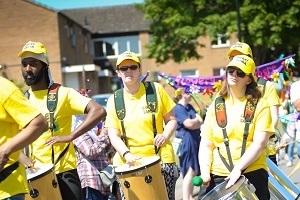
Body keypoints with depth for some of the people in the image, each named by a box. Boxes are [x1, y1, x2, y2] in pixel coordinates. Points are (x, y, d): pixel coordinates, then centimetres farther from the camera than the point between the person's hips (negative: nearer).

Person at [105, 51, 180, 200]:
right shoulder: (113, 101, 4)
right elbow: (114, 136, 0)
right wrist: (127, 154, -18)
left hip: (160, 159, 0)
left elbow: (171, 120, 8)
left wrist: (165, 135, -12)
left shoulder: (156, 90, 2)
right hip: (129, 163, 1)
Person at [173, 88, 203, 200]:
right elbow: (190, 124, -21)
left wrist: (194, 121, -12)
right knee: (190, 171, -11)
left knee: (194, 171, 12)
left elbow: (200, 121, 9)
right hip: (186, 141, -9)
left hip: (194, 140, 9)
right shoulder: (178, 108, -12)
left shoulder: (189, 107, 16)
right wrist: (197, 120, -1)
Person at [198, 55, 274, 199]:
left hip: (252, 175, -2)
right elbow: (206, 145, 8)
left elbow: (260, 143, -9)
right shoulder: (215, 106, 10)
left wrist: (238, 168, -19)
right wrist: (205, 170, -8)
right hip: (218, 176, 2)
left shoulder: (259, 105, 1)